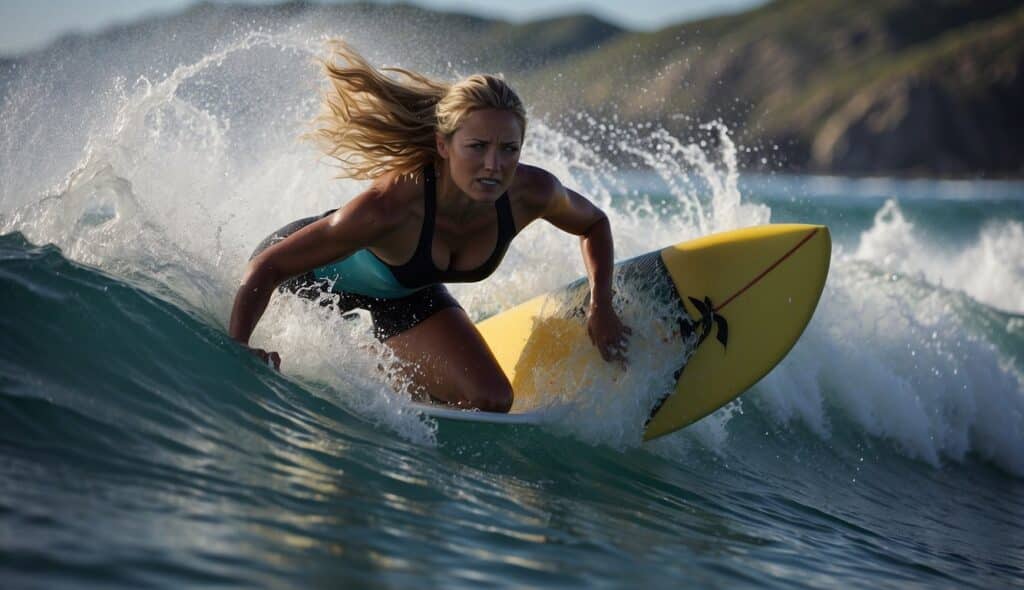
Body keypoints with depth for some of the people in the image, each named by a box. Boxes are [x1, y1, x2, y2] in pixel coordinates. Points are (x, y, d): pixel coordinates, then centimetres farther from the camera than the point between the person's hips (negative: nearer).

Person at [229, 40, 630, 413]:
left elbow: (594, 223, -5)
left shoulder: (531, 193, -31)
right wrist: (236, 348, -51)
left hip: (402, 292, 5)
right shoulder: (390, 205, -46)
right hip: (308, 271, -5)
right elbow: (267, 267, -40)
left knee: (491, 401, -4)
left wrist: (600, 307, -13)